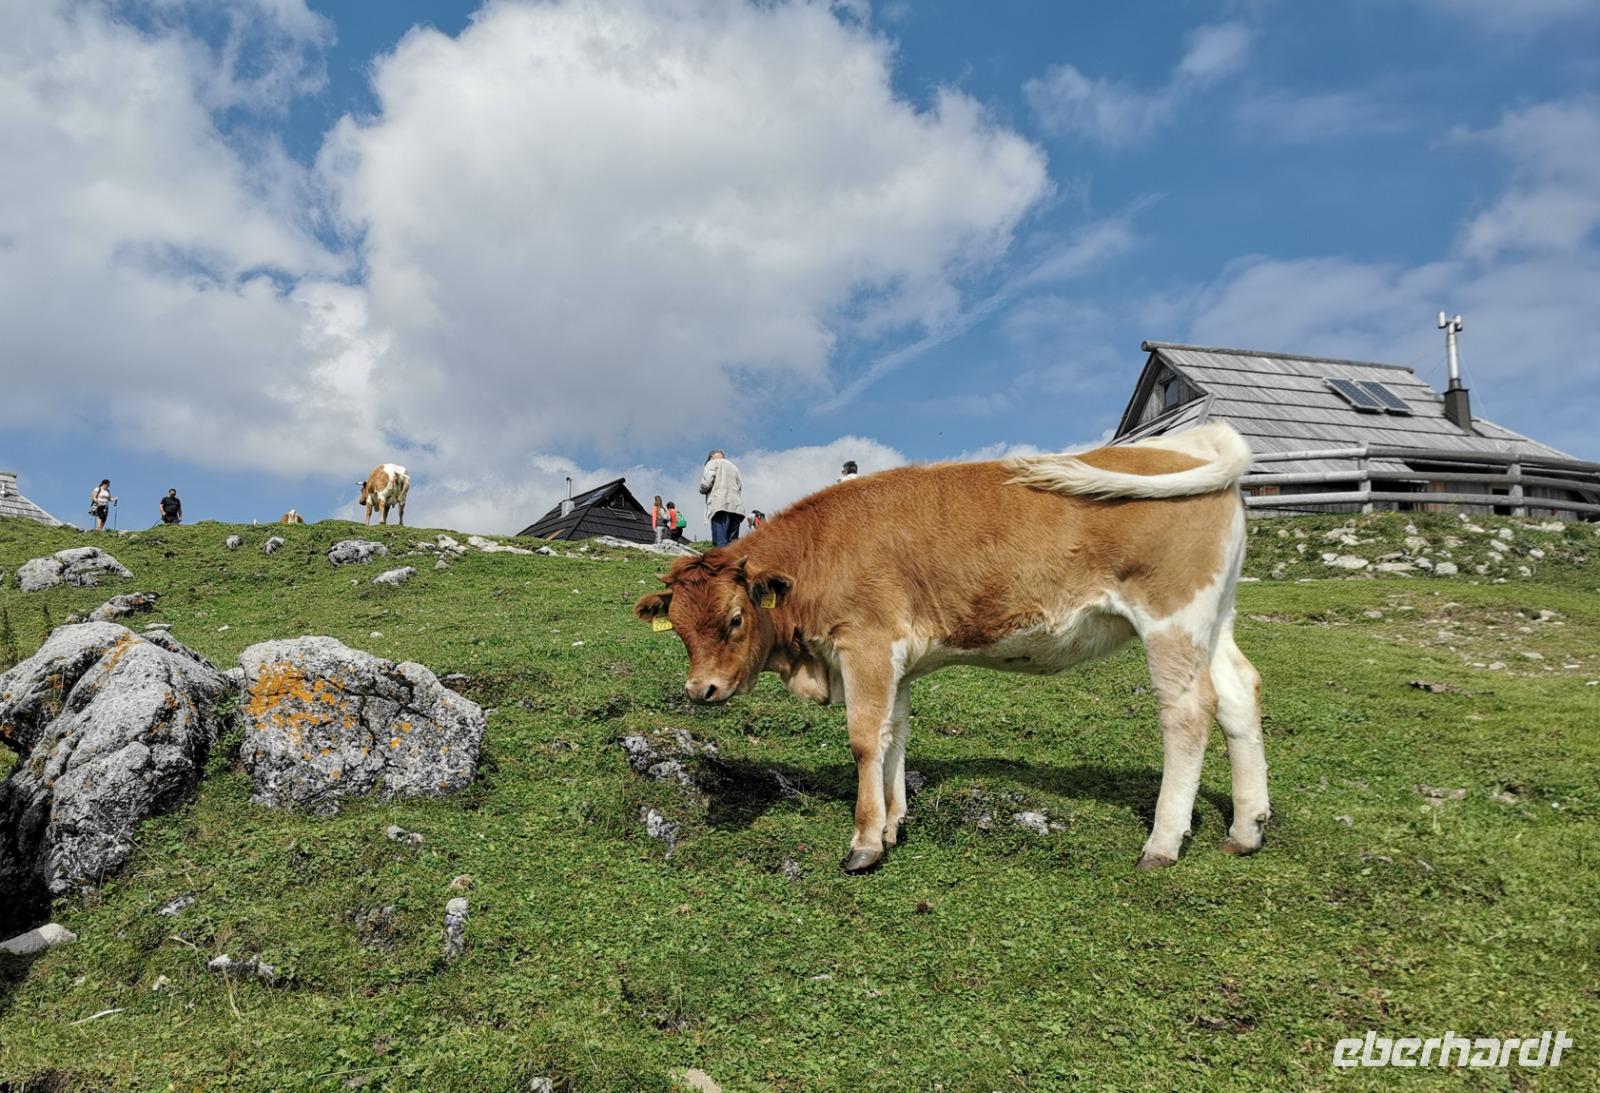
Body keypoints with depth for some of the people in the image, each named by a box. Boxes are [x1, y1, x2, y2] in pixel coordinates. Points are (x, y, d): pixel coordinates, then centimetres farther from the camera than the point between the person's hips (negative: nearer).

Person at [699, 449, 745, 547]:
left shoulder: (713, 463, 9)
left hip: (720, 505, -6)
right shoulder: (733, 466, 29)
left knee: (720, 543, -14)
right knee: (733, 542, 2)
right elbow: (740, 486, 21)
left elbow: (706, 482, -5)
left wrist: (702, 490, 12)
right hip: (736, 507, 6)